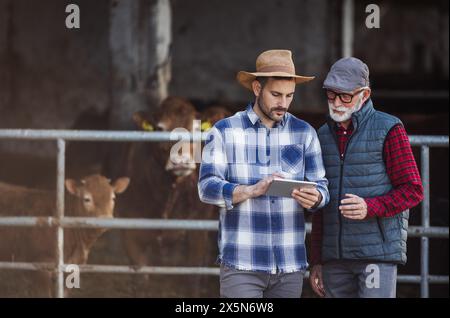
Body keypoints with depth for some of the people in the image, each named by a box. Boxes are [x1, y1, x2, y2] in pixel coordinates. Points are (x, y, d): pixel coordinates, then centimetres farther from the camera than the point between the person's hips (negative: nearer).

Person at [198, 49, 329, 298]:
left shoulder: (304, 133, 12)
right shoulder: (225, 131, 4)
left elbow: (321, 185, 8)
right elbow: (207, 187, -6)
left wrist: (315, 198, -17)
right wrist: (253, 190, -22)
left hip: (290, 265, 3)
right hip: (241, 265, -3)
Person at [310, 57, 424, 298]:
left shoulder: (389, 129, -3)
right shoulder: (325, 135, 14)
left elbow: (412, 191, -5)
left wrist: (369, 208, -23)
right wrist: (316, 262, 15)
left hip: (379, 252, -5)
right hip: (335, 257, 5)